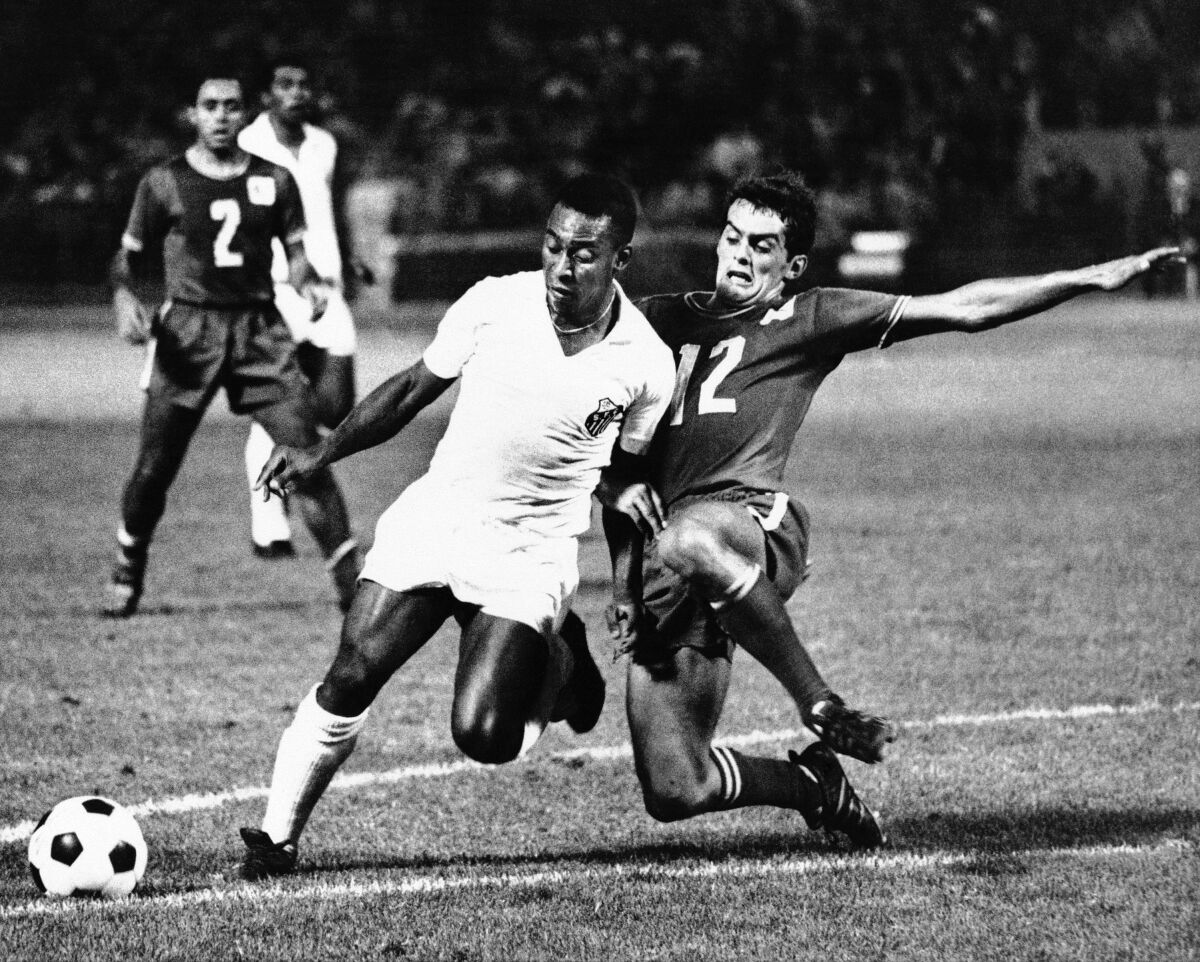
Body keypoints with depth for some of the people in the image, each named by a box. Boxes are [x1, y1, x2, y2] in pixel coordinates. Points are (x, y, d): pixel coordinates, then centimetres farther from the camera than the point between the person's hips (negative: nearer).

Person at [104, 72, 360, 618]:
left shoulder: (273, 181, 8)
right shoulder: (164, 183, 3)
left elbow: (295, 251, 15)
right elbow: (126, 256, 9)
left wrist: (307, 285, -7)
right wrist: (123, 297, -11)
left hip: (259, 330, 1)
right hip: (188, 331, -1)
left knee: (306, 454, -9)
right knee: (154, 467, -1)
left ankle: (349, 577, -5)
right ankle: (126, 573, 21)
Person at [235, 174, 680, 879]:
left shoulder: (646, 366, -8)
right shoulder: (494, 305, -7)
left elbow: (624, 477, 9)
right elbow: (414, 389, 8)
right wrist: (322, 455, 3)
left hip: (531, 556, -2)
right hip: (432, 523, 2)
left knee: (484, 737, -16)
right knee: (350, 681, -14)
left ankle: (559, 662, 17)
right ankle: (277, 837, 2)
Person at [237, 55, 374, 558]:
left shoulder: (325, 147, 13)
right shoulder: (246, 148, -3)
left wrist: (347, 260, 7)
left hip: (324, 290, 5)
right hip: (269, 293, -5)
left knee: (336, 408, -6)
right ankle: (269, 529, 0)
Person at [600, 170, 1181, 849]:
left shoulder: (807, 321, 14)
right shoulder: (656, 319, 22)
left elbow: (961, 310, 12)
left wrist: (1091, 279, 8)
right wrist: (615, 485, 3)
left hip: (753, 522, -4)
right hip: (654, 563, 4)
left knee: (691, 541, -43)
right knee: (675, 791, -7)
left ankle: (823, 709, -26)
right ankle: (812, 784, 23)